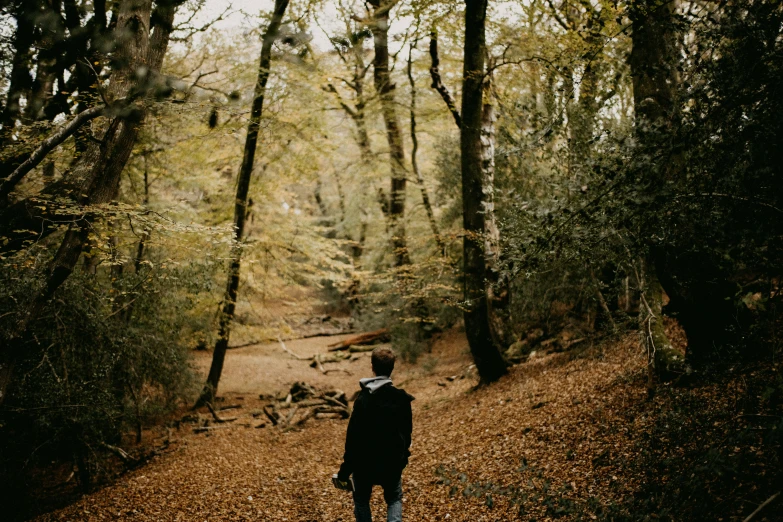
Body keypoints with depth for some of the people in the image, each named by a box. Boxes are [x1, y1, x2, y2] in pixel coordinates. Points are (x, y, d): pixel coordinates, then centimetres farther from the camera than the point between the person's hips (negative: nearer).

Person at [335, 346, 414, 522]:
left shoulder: (363, 399, -19)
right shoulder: (402, 398, -9)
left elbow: (353, 437, -17)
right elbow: (407, 430, 5)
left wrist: (345, 470, -8)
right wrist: (403, 452, 25)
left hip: (365, 461, -2)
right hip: (393, 462, 3)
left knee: (361, 500, 20)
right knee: (394, 499, 23)